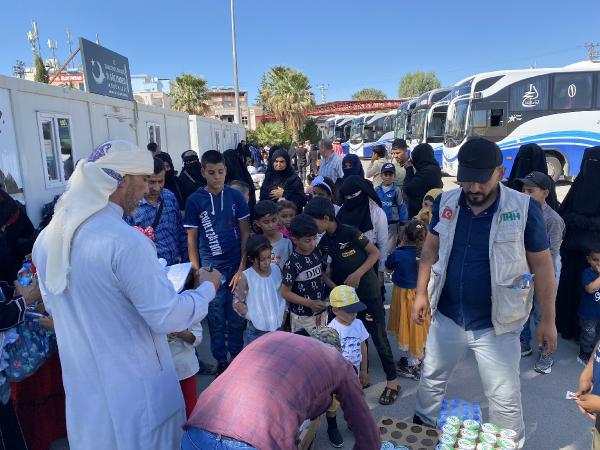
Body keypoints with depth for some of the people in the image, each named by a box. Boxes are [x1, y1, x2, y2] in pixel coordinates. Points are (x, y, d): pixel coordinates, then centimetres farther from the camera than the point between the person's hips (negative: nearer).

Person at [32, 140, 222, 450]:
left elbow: (55, 306, 13)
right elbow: (167, 317, -23)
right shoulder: (126, 241, -27)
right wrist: (208, 288, -6)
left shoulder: (47, 238, -1)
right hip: (134, 390, -6)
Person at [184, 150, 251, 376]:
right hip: (211, 268, -1)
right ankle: (221, 360, 28)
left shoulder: (235, 196, 0)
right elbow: (192, 238, 1)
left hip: (236, 265, 1)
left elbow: (245, 232, 2)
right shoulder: (195, 200, -3)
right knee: (216, 319, 10)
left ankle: (237, 356, 30)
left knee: (237, 317, 10)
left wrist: (242, 267, -3)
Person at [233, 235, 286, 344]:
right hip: (256, 329, -4)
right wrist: (253, 318, -12)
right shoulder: (246, 276, -16)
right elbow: (237, 302, -11)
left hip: (277, 326, 4)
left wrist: (282, 314, 5)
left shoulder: (276, 269, -3)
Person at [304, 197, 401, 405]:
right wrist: (334, 287, -10)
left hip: (368, 292, -6)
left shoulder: (350, 232, -18)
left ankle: (392, 381, 17)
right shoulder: (324, 242, 0)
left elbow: (375, 253, -12)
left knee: (378, 336, 2)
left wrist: (357, 274, -20)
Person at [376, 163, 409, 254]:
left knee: (389, 250, 2)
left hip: (392, 224, -3)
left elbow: (402, 207, -4)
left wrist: (402, 224, -3)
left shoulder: (397, 190, -8)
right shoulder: (377, 190, 0)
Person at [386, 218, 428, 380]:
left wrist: (400, 246, -5)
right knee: (418, 327, 20)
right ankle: (418, 357, 38)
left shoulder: (398, 255, -24)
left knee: (408, 328, 11)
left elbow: (388, 267, -3)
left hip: (404, 295, -4)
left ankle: (412, 365, 22)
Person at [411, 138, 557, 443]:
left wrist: (547, 320, -3)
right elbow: (430, 249, 5)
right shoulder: (446, 202, -6)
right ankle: (422, 429, 48)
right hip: (446, 317, 4)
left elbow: (542, 265, -7)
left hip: (496, 325, -3)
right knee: (431, 380, 22)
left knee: (505, 400, 10)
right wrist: (421, 292, 1)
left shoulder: (524, 209, -15)